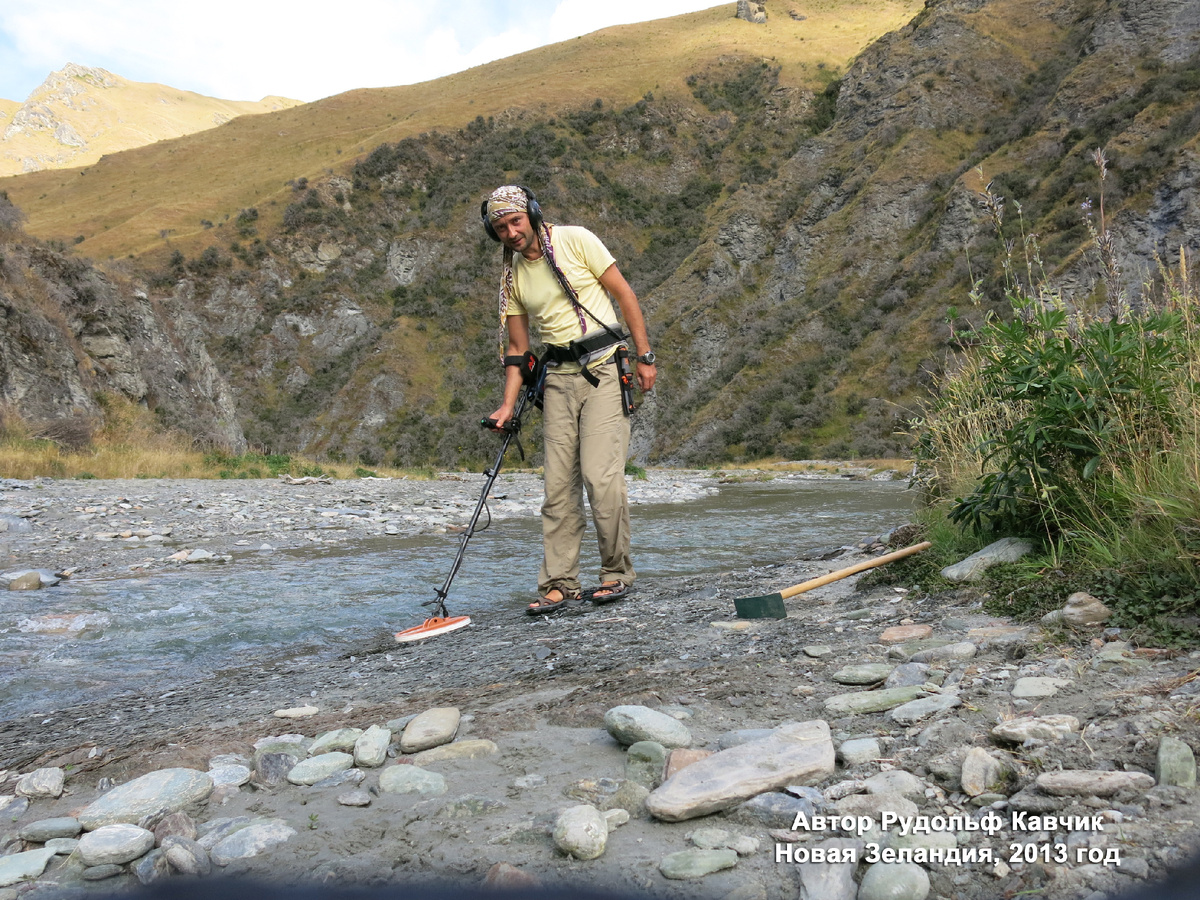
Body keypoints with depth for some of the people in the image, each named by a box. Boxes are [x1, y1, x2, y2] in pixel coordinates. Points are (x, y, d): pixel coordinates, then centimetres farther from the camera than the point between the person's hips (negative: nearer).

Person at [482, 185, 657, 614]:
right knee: (558, 483, 0)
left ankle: (617, 573, 3)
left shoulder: (575, 240, -3)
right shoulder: (511, 277, 9)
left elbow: (624, 294, -1)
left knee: (600, 474, -13)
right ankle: (559, 583, 7)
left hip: (605, 367, -4)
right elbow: (517, 348, 13)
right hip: (558, 377, 5)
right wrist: (508, 406, 3)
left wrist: (645, 357, -5)